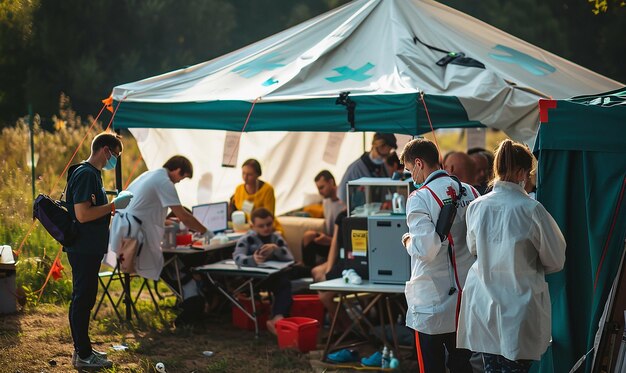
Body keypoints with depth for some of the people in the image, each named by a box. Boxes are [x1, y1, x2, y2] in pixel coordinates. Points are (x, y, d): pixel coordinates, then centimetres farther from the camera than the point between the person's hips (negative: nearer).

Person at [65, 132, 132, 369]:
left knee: (83, 299, 16)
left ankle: (82, 349, 25)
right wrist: (113, 205, -19)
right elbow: (82, 214, -25)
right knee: (82, 300, -3)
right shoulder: (86, 174, -17)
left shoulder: (92, 173, 16)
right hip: (84, 250, -11)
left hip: (88, 249, 11)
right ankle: (83, 356, 4)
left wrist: (112, 209, 15)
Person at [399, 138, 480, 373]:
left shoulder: (419, 199, -15)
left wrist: (408, 241, -3)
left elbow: (426, 250, -23)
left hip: (432, 303, -6)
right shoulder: (471, 193, 3)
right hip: (466, 300, 6)